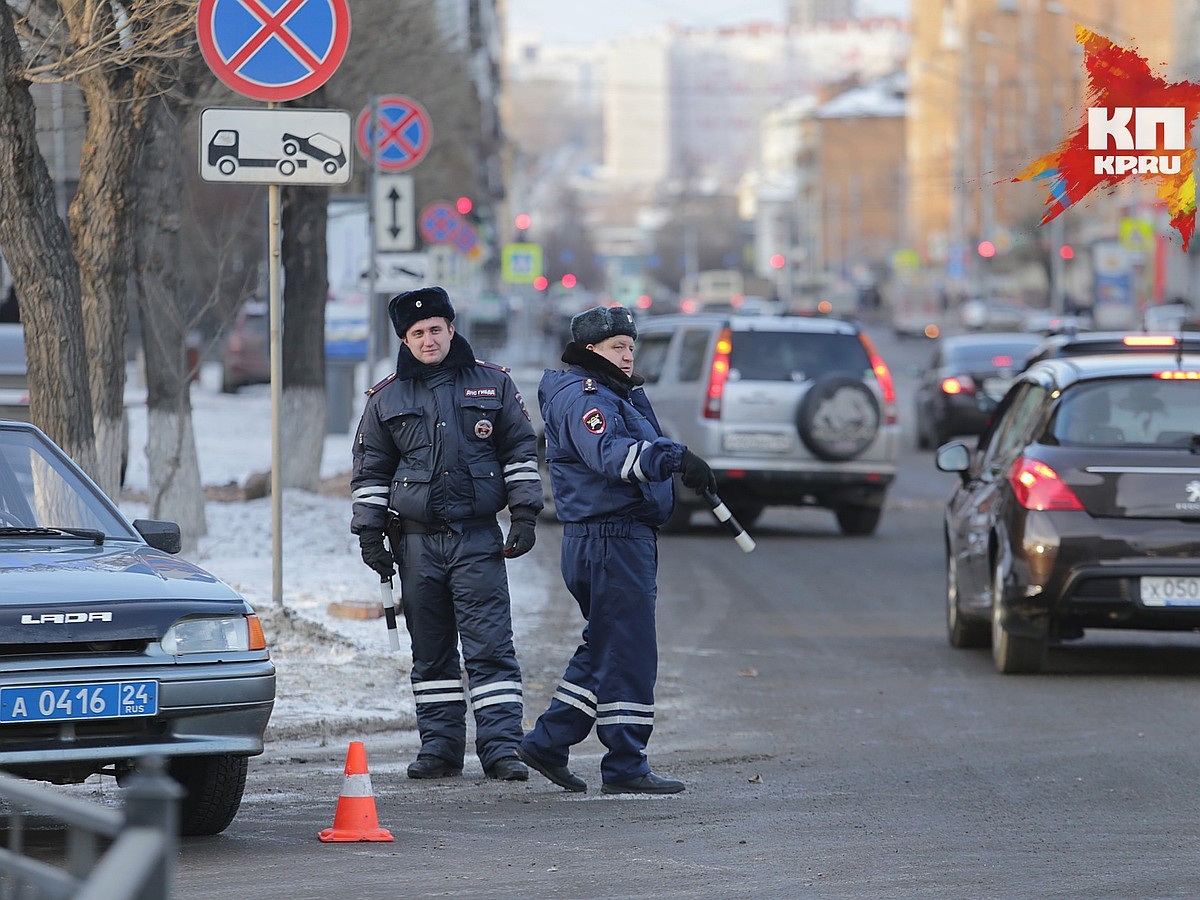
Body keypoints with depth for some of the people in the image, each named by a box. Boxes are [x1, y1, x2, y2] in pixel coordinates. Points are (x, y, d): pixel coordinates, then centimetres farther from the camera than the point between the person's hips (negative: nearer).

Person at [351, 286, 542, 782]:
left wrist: (524, 514, 1)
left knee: (490, 648, -8)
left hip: (478, 539, -2)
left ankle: (501, 746, -9)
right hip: (417, 541, 2)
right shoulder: (387, 398, 8)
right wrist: (369, 533, 6)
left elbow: (520, 450, 9)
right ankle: (440, 746, 13)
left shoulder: (492, 384, 5)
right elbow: (369, 470, 13)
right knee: (431, 653, 7)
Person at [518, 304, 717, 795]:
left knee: (604, 648, 17)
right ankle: (625, 767, -3)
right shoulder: (583, 396, -14)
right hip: (611, 538, -11)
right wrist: (676, 457, -42)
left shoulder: (619, 395, 20)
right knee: (629, 653, -7)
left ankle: (547, 743, 21)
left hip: (627, 536, 11)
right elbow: (610, 454, -33)